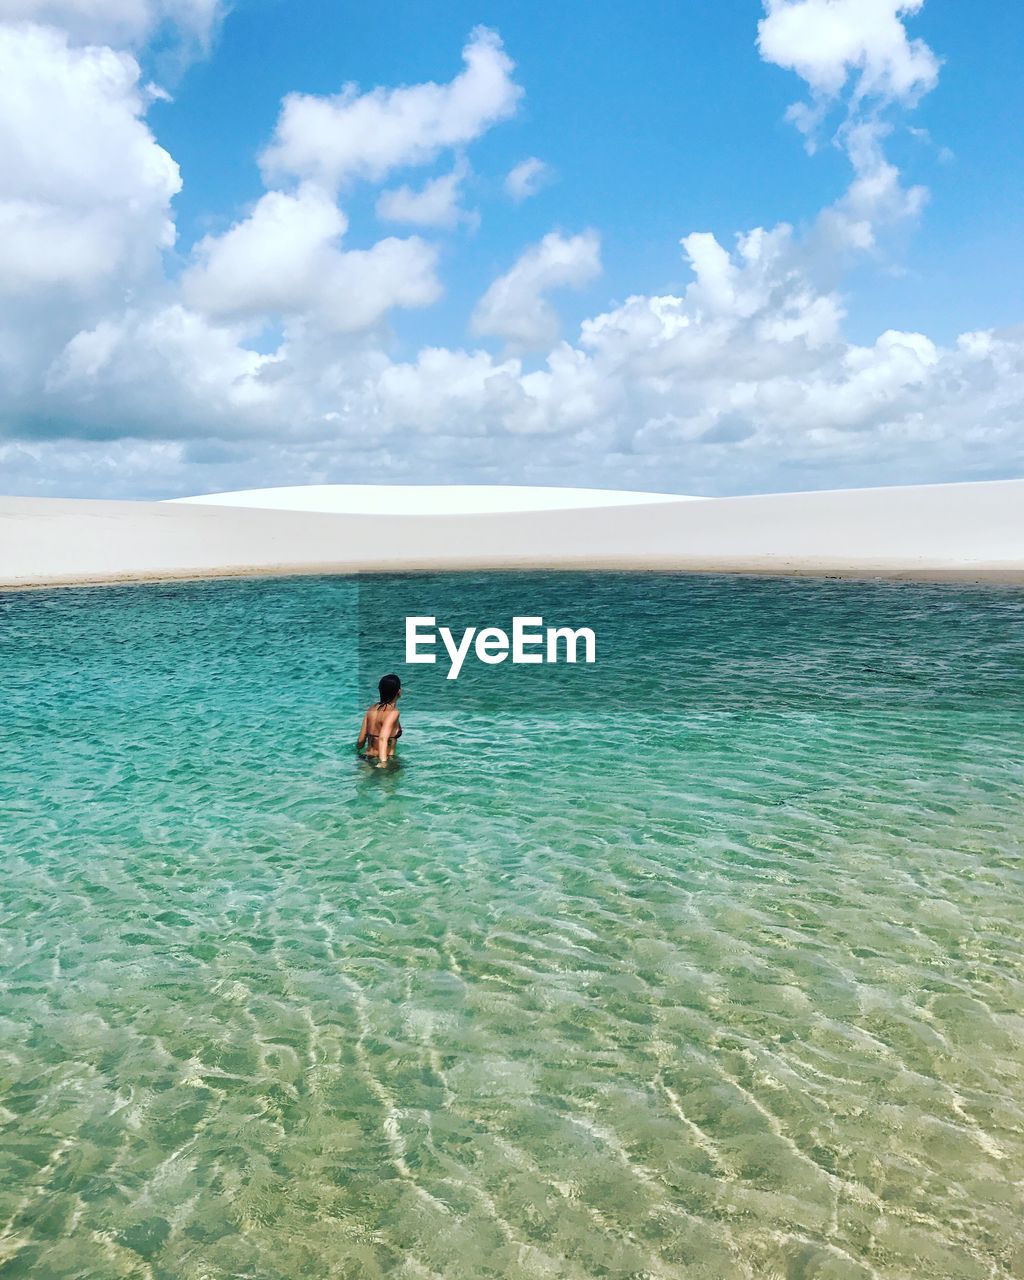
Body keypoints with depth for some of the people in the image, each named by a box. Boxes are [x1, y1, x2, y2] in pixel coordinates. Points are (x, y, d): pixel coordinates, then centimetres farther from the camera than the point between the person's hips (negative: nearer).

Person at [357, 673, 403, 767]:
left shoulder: (372, 709, 8)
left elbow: (361, 740, 12)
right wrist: (383, 762, -39)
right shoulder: (393, 712, -12)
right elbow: (383, 739, -27)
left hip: (367, 759, 7)